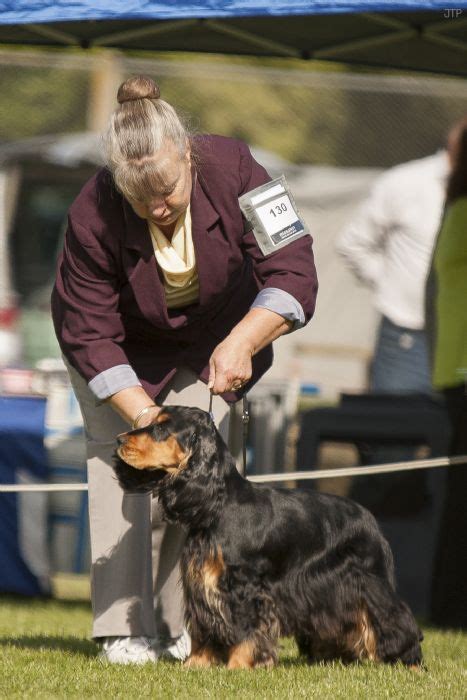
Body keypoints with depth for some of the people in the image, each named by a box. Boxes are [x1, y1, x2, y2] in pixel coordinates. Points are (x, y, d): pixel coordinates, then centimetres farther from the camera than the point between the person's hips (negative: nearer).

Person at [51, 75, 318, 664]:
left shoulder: (233, 172, -31)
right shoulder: (94, 216, -33)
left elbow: (293, 274, -29)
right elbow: (89, 335, -27)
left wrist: (241, 342, -43)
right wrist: (145, 416, -35)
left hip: (211, 344, 1)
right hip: (125, 346, -1)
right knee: (119, 459, -14)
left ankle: (185, 626, -8)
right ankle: (124, 629, -14)